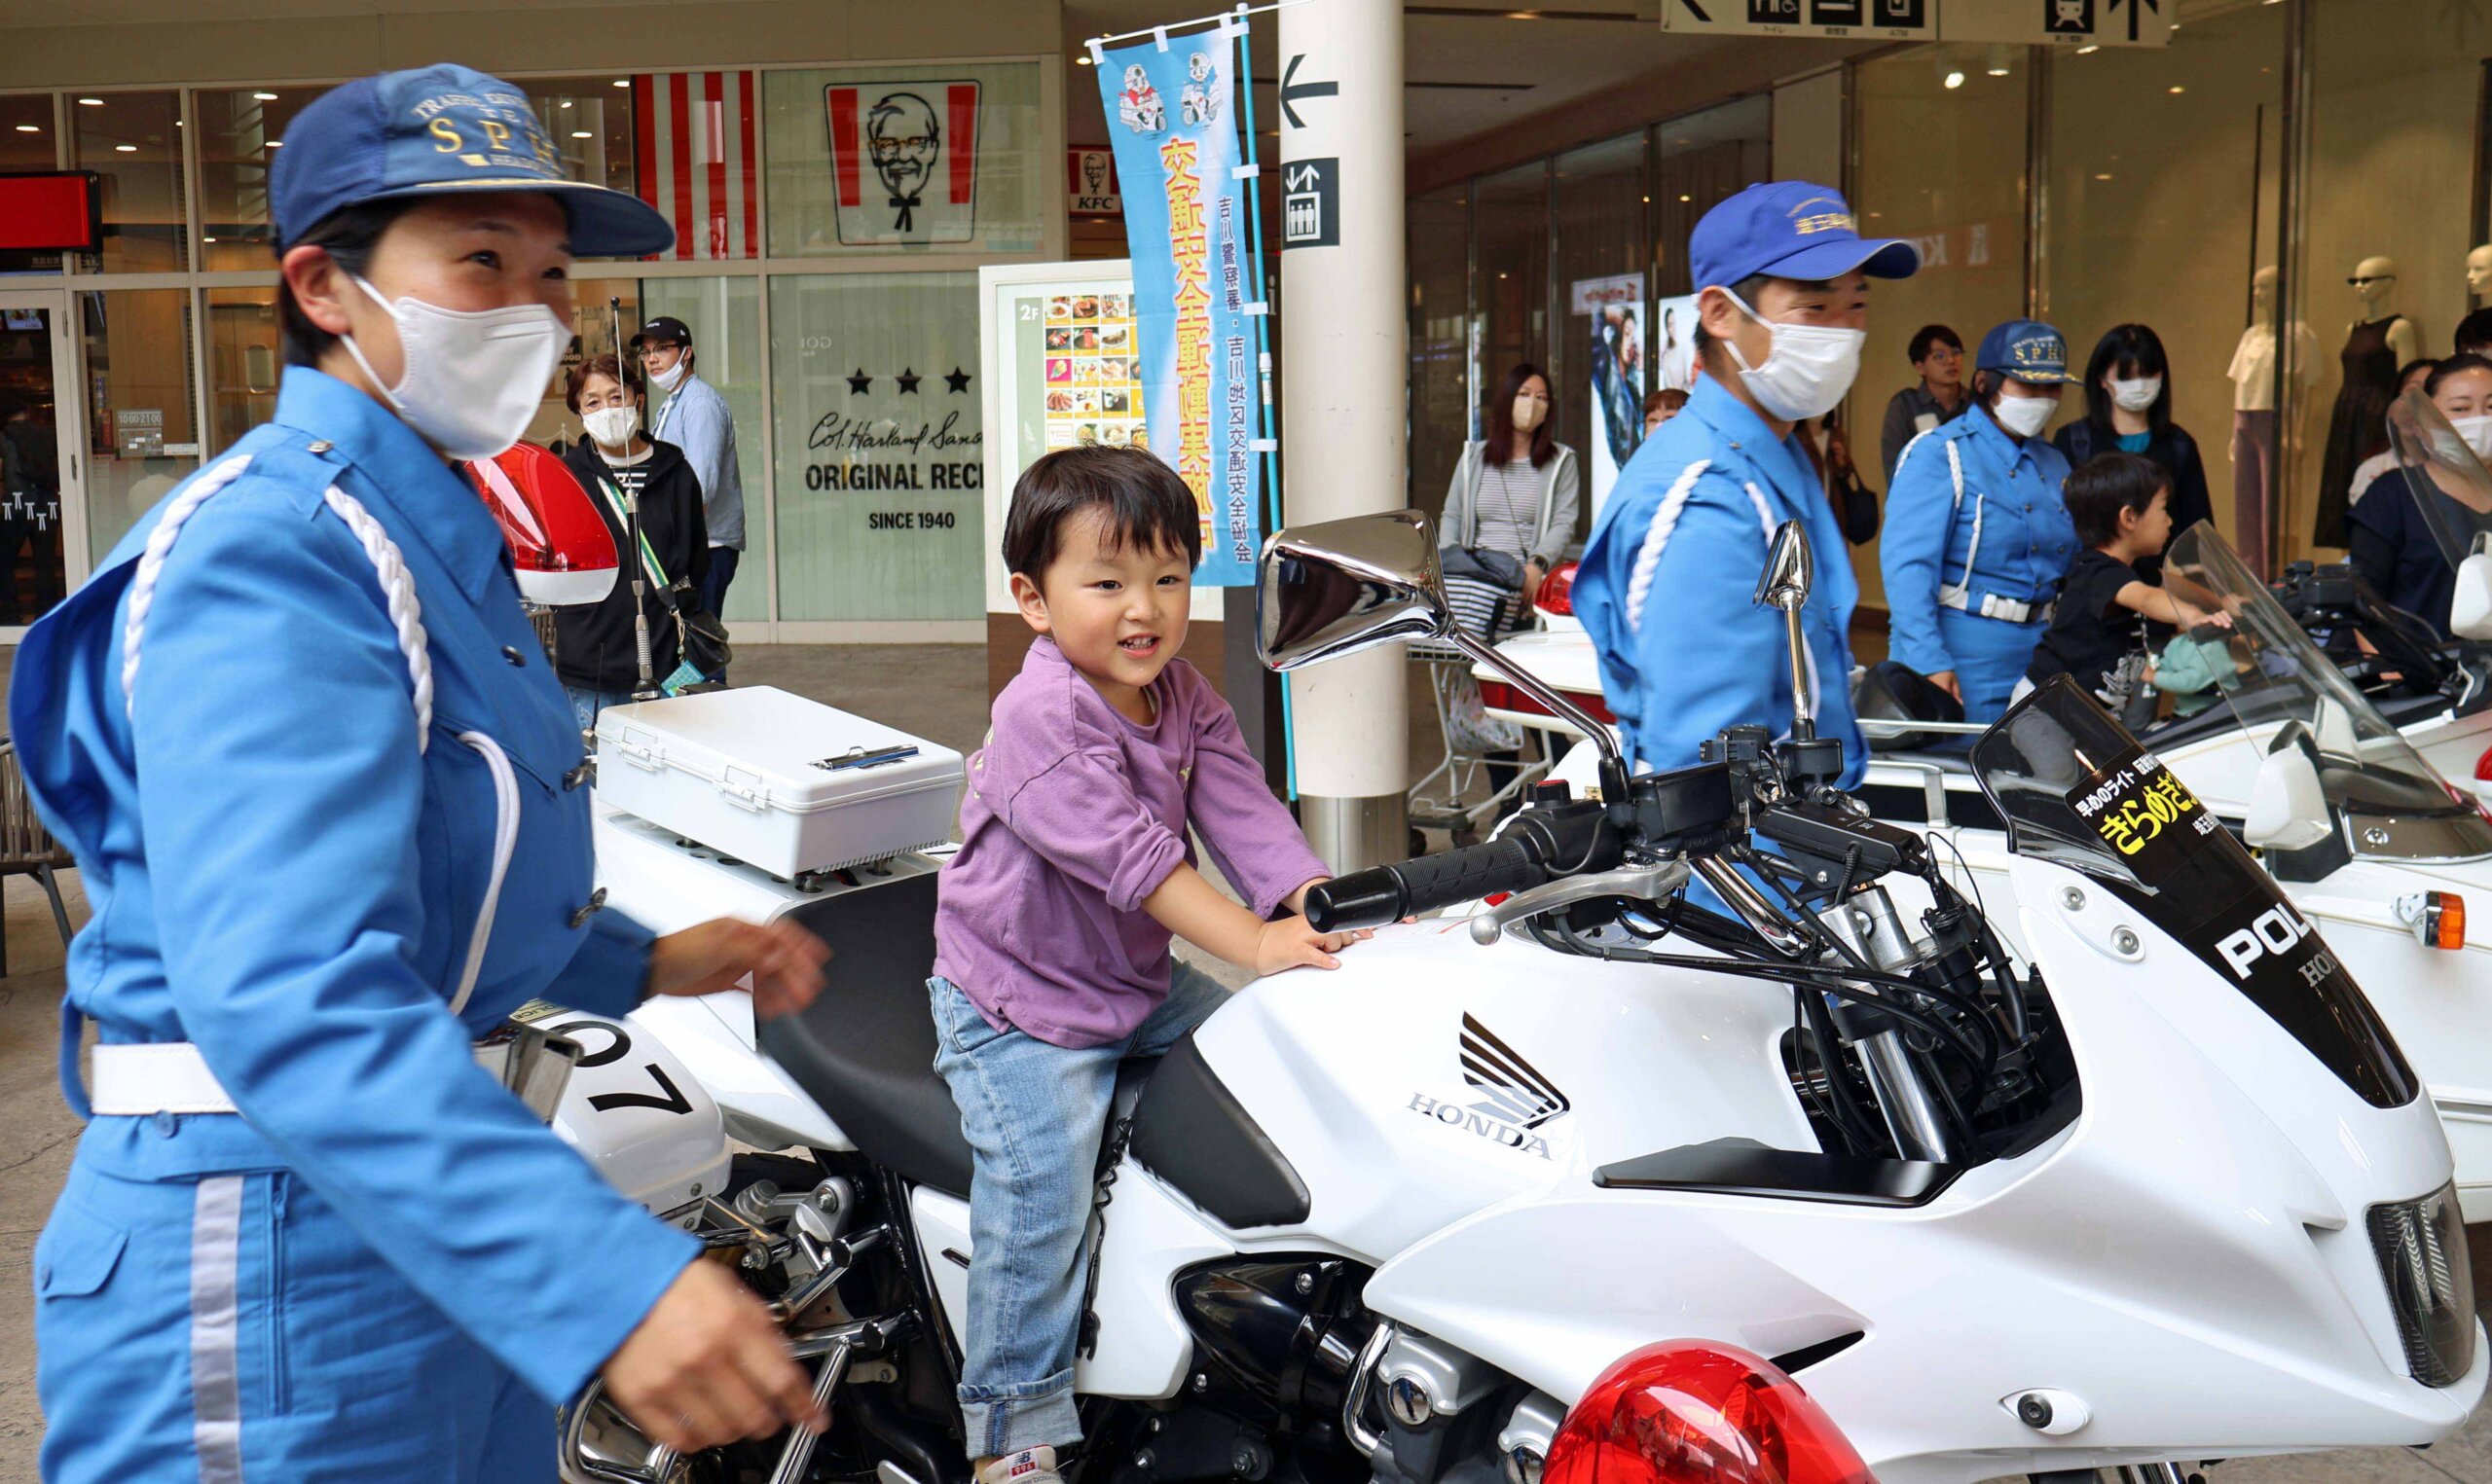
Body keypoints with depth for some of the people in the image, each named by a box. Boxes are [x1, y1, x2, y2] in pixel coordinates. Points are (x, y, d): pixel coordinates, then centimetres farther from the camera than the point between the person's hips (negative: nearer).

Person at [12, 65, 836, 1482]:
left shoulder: (444, 535, 12)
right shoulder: (267, 555, -22)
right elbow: (285, 987, -35)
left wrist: (642, 961, 15)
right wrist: (606, 1276, -43)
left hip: (441, 1233, 10)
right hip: (277, 1257, -10)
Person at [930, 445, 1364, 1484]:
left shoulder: (1184, 698, 4)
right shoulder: (1041, 717, -23)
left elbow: (1240, 807, -4)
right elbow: (1126, 854, -29)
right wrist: (1255, 941, -33)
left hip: (1141, 980, 8)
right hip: (1020, 1003, -8)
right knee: (1040, 1191, -17)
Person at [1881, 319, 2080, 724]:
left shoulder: (2054, 463, 16)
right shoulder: (1937, 454, -7)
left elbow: (2075, 567, 21)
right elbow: (1907, 563, -16)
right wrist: (1929, 661, -24)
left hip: (2037, 658, 6)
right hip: (1958, 659, -6)